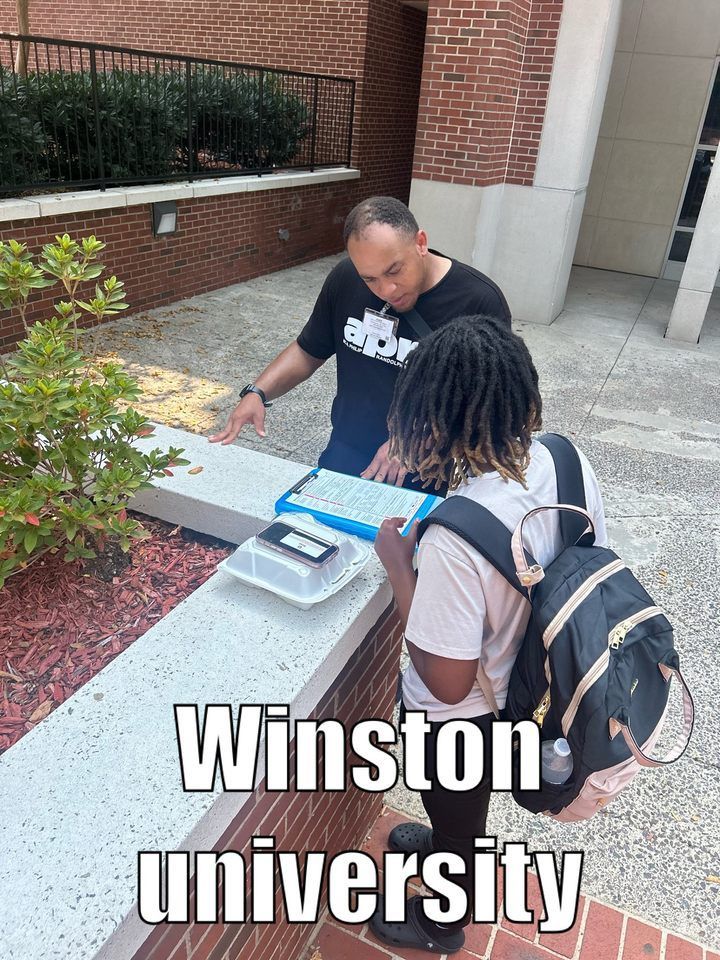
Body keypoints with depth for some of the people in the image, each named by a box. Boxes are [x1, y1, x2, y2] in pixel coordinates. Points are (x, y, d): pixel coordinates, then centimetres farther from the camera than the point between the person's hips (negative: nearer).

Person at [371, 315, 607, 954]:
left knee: (454, 811, 25)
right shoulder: (569, 461, -19)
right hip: (525, 686, 6)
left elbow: (448, 683, -30)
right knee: (466, 801, 36)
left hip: (461, 718, -6)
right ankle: (452, 841, 67)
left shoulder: (456, 539, -41)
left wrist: (398, 563, -24)